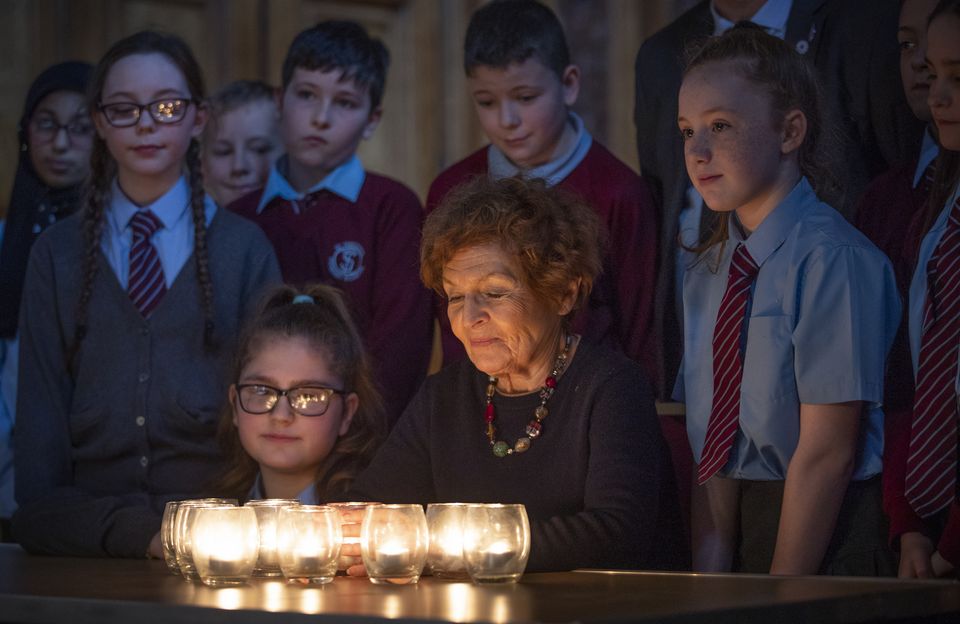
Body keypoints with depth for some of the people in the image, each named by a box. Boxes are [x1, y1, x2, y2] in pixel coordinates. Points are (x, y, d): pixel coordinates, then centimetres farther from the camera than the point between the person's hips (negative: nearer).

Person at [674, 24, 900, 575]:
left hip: (827, 544, -6)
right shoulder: (706, 276, 9)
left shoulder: (834, 260, -14)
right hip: (742, 529, 6)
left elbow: (827, 453, -15)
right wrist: (709, 576, -7)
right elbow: (714, 451, 5)